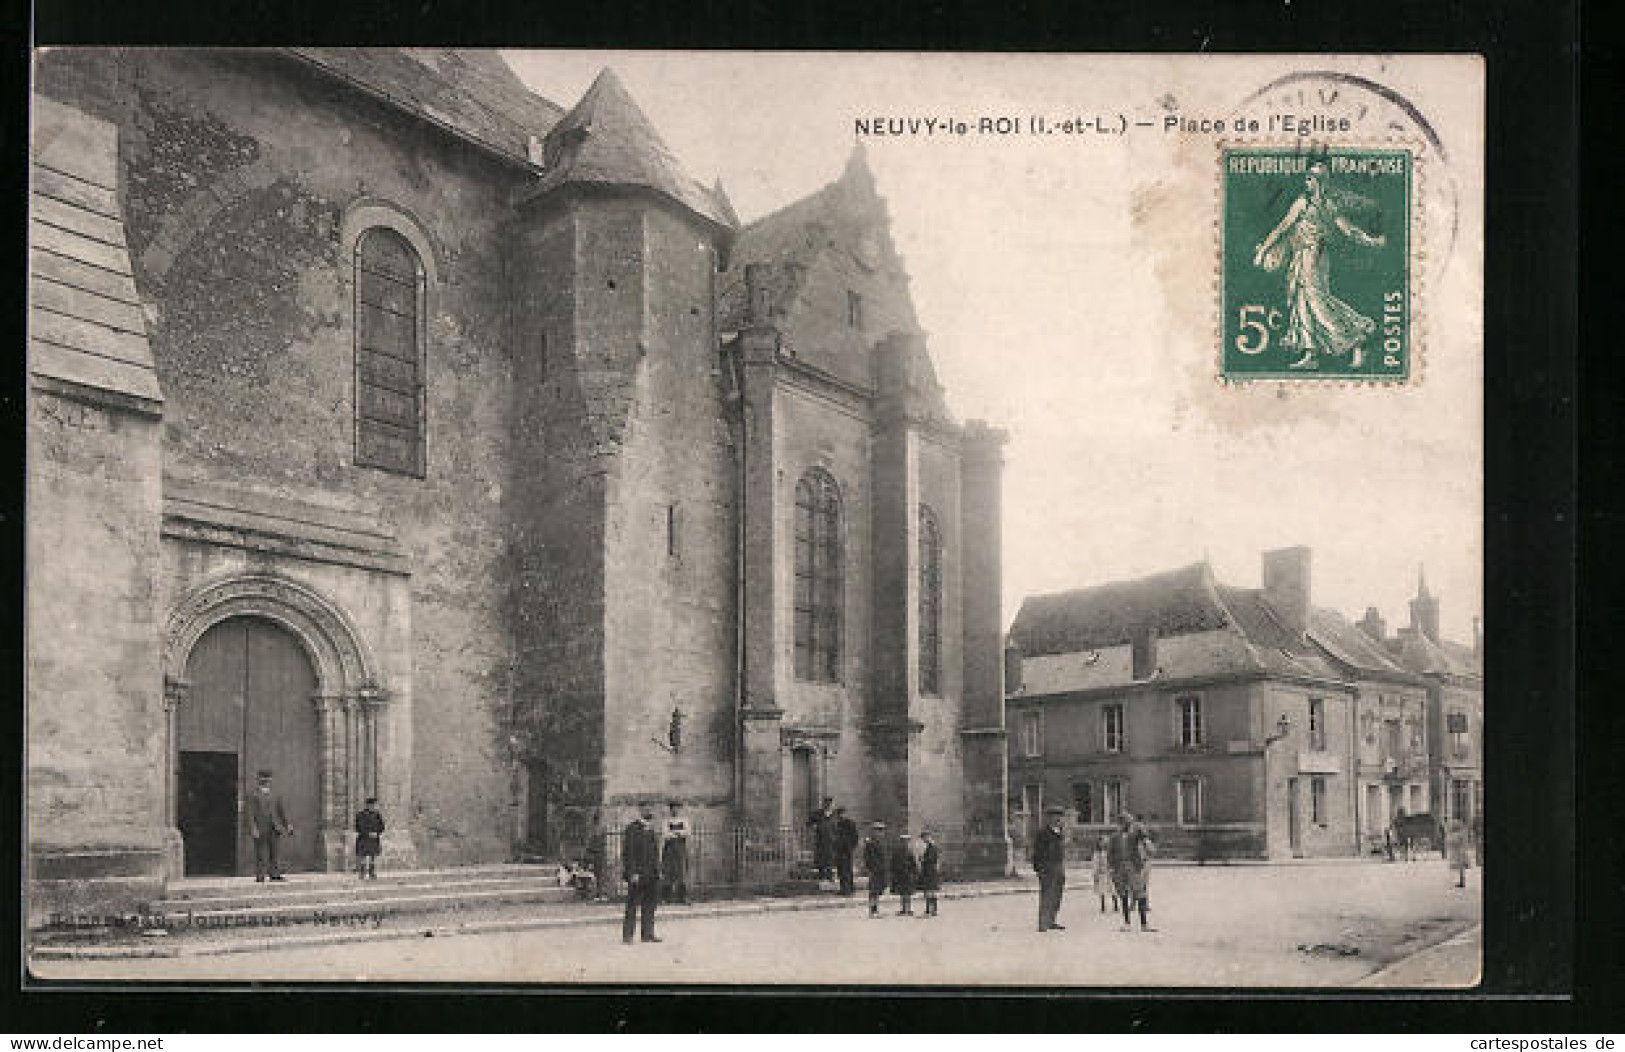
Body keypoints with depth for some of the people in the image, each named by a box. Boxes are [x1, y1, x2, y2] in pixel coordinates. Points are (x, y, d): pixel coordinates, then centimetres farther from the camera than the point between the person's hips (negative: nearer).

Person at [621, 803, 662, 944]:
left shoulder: (650, 830, 17)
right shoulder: (632, 829, -8)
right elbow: (628, 853, -13)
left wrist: (657, 871, 17)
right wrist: (632, 873, -19)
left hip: (652, 874, 8)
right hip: (637, 874, -8)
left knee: (650, 905, 8)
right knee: (633, 906, -4)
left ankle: (648, 934, 13)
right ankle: (627, 935, 0)